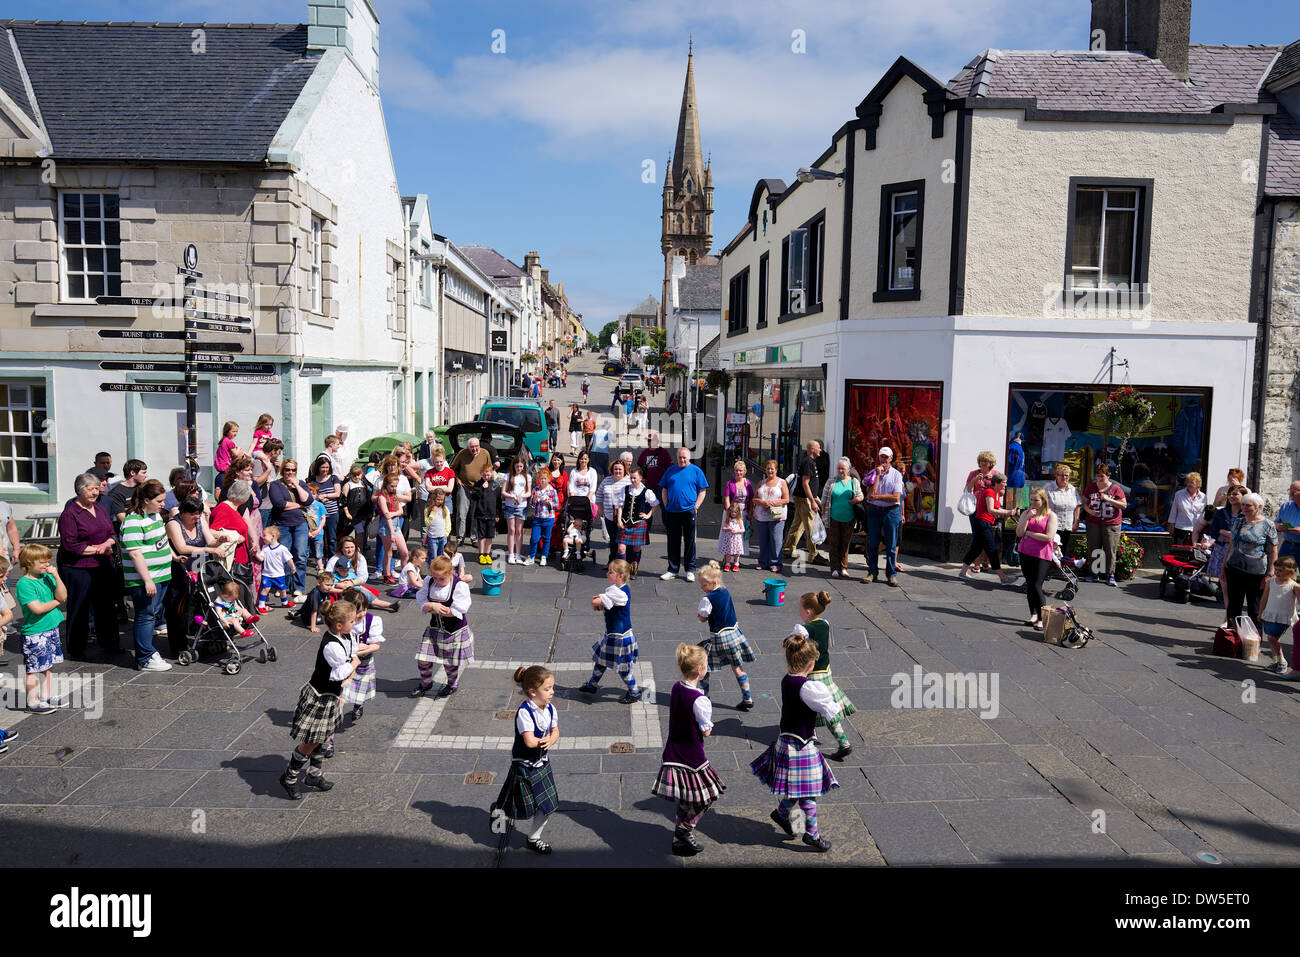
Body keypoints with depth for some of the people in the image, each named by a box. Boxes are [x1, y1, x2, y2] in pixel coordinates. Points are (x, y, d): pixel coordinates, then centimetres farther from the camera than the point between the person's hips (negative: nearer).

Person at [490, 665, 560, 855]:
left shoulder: (550, 709, -3)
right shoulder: (524, 712, -26)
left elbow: (555, 732, 1)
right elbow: (529, 741, -30)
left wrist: (550, 741, -22)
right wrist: (546, 739, -14)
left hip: (542, 763, 7)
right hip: (524, 765, -7)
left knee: (549, 805, 9)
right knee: (520, 806, 8)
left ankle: (534, 839, 29)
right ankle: (497, 809, 40)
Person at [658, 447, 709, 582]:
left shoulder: (696, 471, 3)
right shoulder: (670, 470, 11)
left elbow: (702, 491, 2)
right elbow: (664, 490, 14)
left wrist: (696, 507, -6)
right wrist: (666, 506, 4)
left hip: (688, 511, -3)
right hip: (672, 512, 3)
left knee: (690, 542, 4)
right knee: (673, 542, 8)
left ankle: (690, 570, 12)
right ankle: (672, 570, 16)